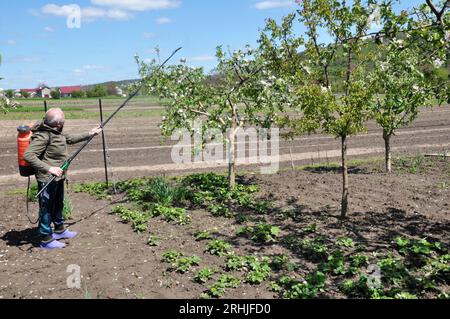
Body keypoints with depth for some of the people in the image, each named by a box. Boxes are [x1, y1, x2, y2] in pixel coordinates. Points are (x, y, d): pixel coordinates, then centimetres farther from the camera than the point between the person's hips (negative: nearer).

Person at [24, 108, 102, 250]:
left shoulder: (56, 132, 5)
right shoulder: (43, 136, -24)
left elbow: (70, 139, 23)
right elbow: (28, 155, -30)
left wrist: (89, 134, 20)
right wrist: (49, 168, -34)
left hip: (58, 177, 10)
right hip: (47, 179, -10)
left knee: (58, 204, 23)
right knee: (47, 208, 3)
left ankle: (59, 230, 42)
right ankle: (46, 240, 16)